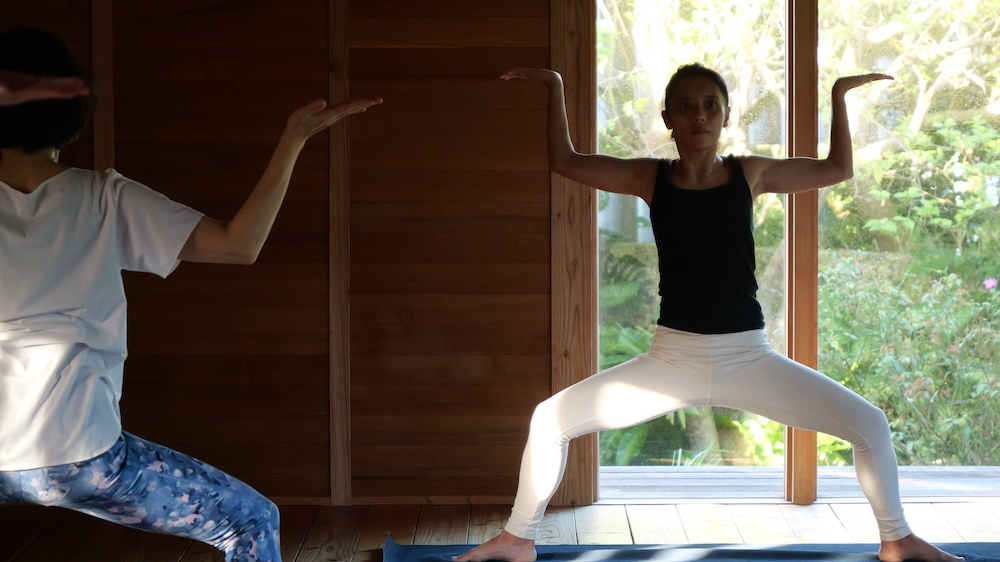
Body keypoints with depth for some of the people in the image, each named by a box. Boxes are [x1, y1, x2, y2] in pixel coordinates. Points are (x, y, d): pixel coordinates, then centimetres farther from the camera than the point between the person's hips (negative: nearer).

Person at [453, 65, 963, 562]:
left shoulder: (750, 174, 1)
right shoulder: (650, 178, 1)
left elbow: (838, 168, 13)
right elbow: (565, 161, 9)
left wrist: (839, 95, 11)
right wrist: (555, 88, 9)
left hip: (748, 359, 0)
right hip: (672, 359, 0)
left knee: (869, 423, -6)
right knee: (550, 419, -7)